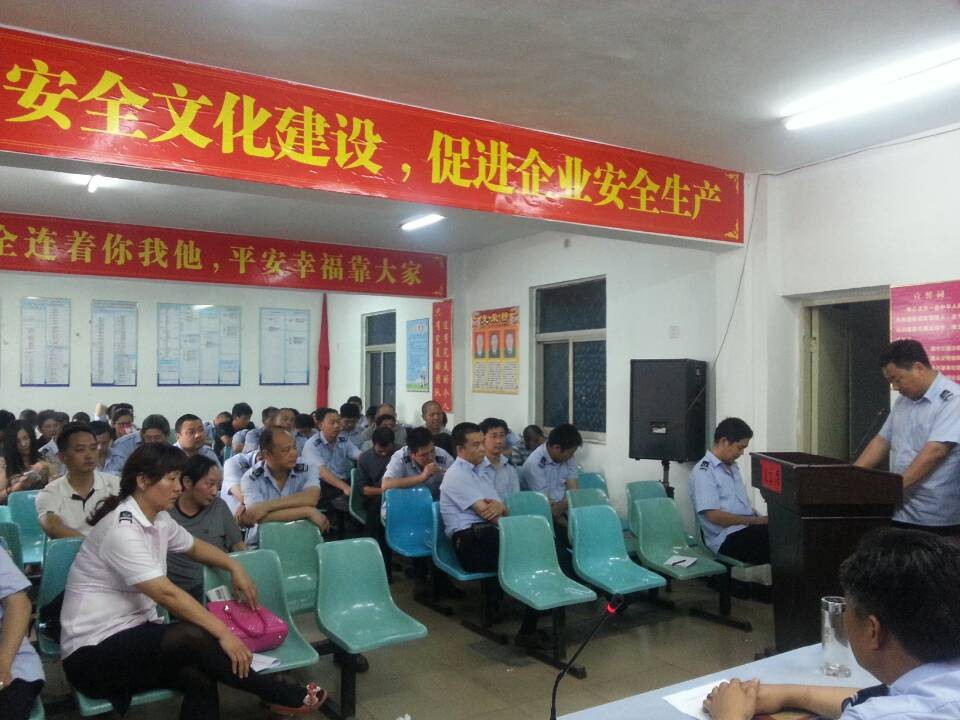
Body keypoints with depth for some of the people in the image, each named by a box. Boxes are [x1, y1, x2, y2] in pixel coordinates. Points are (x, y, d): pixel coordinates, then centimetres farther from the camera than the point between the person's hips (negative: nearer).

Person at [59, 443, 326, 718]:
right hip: (93, 651, -8)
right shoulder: (121, 529, -22)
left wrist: (235, 567, 9)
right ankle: (280, 695, -14)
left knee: (200, 679, -22)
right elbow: (167, 594, -28)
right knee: (194, 637, -30)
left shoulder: (159, 519, 5)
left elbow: (195, 547, 25)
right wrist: (223, 633, -28)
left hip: (131, 634, 8)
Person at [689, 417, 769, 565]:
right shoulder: (703, 472, -7)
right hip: (727, 539, -8)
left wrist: (760, 518, 1)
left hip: (747, 531, 8)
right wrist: (756, 521, -14)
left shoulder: (732, 467, 22)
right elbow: (715, 516, -14)